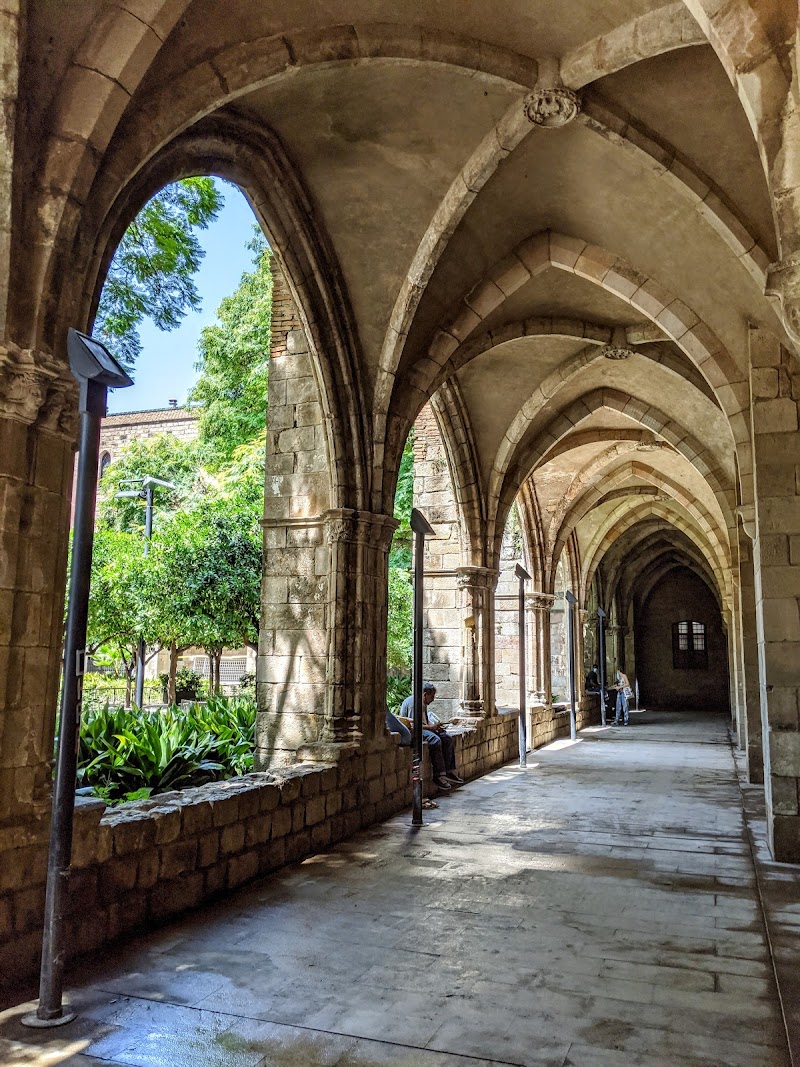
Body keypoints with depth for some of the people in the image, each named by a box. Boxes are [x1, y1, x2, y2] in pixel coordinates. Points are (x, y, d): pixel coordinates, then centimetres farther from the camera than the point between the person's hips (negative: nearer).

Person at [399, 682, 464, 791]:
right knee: (436, 740, -33)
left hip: (422, 728, 10)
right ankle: (438, 775, -30)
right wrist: (431, 727, -21)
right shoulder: (412, 702, -16)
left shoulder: (423, 704, 18)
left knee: (448, 739, -4)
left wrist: (435, 726, 2)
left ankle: (449, 771, -5)